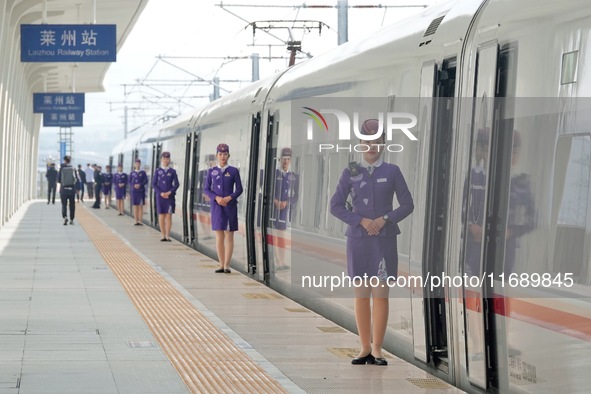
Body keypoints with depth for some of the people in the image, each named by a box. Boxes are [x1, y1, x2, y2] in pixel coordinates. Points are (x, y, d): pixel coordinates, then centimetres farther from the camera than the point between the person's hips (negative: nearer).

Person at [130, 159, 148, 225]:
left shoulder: (143, 172, 3)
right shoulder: (132, 173, 7)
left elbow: (146, 181, -3)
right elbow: (129, 181, 6)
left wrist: (140, 185, -17)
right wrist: (134, 185, -12)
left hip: (141, 191, -1)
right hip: (134, 191, 1)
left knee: (140, 206, -3)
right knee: (135, 206, 2)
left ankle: (140, 221, -4)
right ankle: (136, 221, 4)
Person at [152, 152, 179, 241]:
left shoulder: (172, 171, 4)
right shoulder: (158, 171, 5)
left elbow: (176, 184, 2)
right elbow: (154, 184, 2)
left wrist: (169, 192, -11)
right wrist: (161, 193, -10)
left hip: (170, 196, -1)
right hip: (160, 196, 1)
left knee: (169, 216, -3)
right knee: (161, 216, 1)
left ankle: (168, 236, -2)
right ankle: (163, 236, 6)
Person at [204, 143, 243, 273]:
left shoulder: (234, 171, 2)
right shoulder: (211, 171, 7)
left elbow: (239, 189, 0)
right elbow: (207, 189, 4)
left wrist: (229, 198, -16)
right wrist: (217, 198, -14)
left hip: (230, 206, -2)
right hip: (216, 207, 2)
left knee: (229, 235, -3)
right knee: (219, 236, 2)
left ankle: (227, 265, -4)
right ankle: (221, 265, 6)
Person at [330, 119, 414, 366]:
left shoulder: (392, 172, 3)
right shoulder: (350, 172, 4)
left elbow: (407, 205, 3)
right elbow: (336, 206, 2)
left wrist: (385, 219, -12)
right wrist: (361, 221, -11)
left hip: (384, 240, -1)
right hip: (358, 240, 1)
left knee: (380, 294, -4)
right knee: (361, 294, 3)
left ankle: (377, 350, 0)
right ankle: (365, 348, 11)